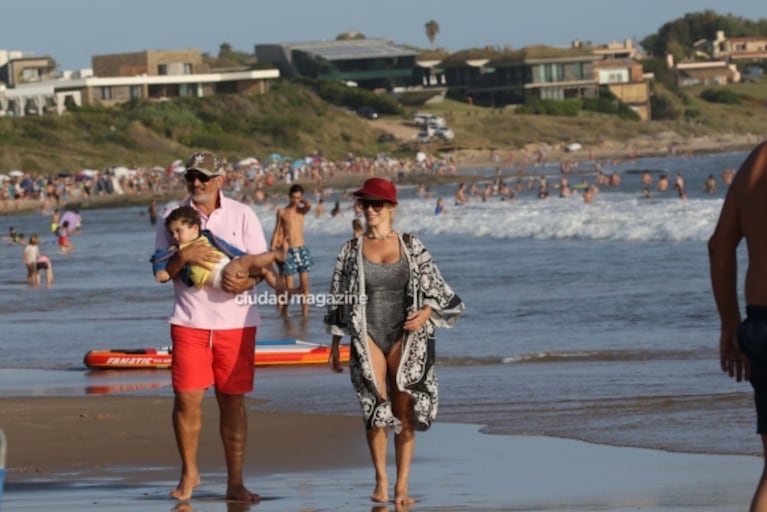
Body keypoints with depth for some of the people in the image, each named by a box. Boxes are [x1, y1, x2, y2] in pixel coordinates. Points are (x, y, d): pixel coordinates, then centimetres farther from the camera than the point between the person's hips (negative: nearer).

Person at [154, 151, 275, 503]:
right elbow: (161, 271, 3)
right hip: (189, 320, 0)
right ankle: (189, 473, 14)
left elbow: (261, 263, 5)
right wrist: (183, 257, -17)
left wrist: (245, 281, -17)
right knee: (187, 398, -5)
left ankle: (235, 483, 6)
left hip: (235, 319, 0)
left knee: (233, 401, 2)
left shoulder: (242, 215, 6)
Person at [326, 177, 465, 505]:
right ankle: (381, 481, 2)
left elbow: (435, 288, 8)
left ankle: (402, 486, 4)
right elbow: (337, 298, 10)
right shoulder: (352, 250, 6)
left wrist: (426, 313, -12)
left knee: (404, 411, -1)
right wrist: (334, 346, 9)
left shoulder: (411, 246, 5)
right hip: (366, 336, 0)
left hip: (404, 336, 0)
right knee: (376, 407, -9)